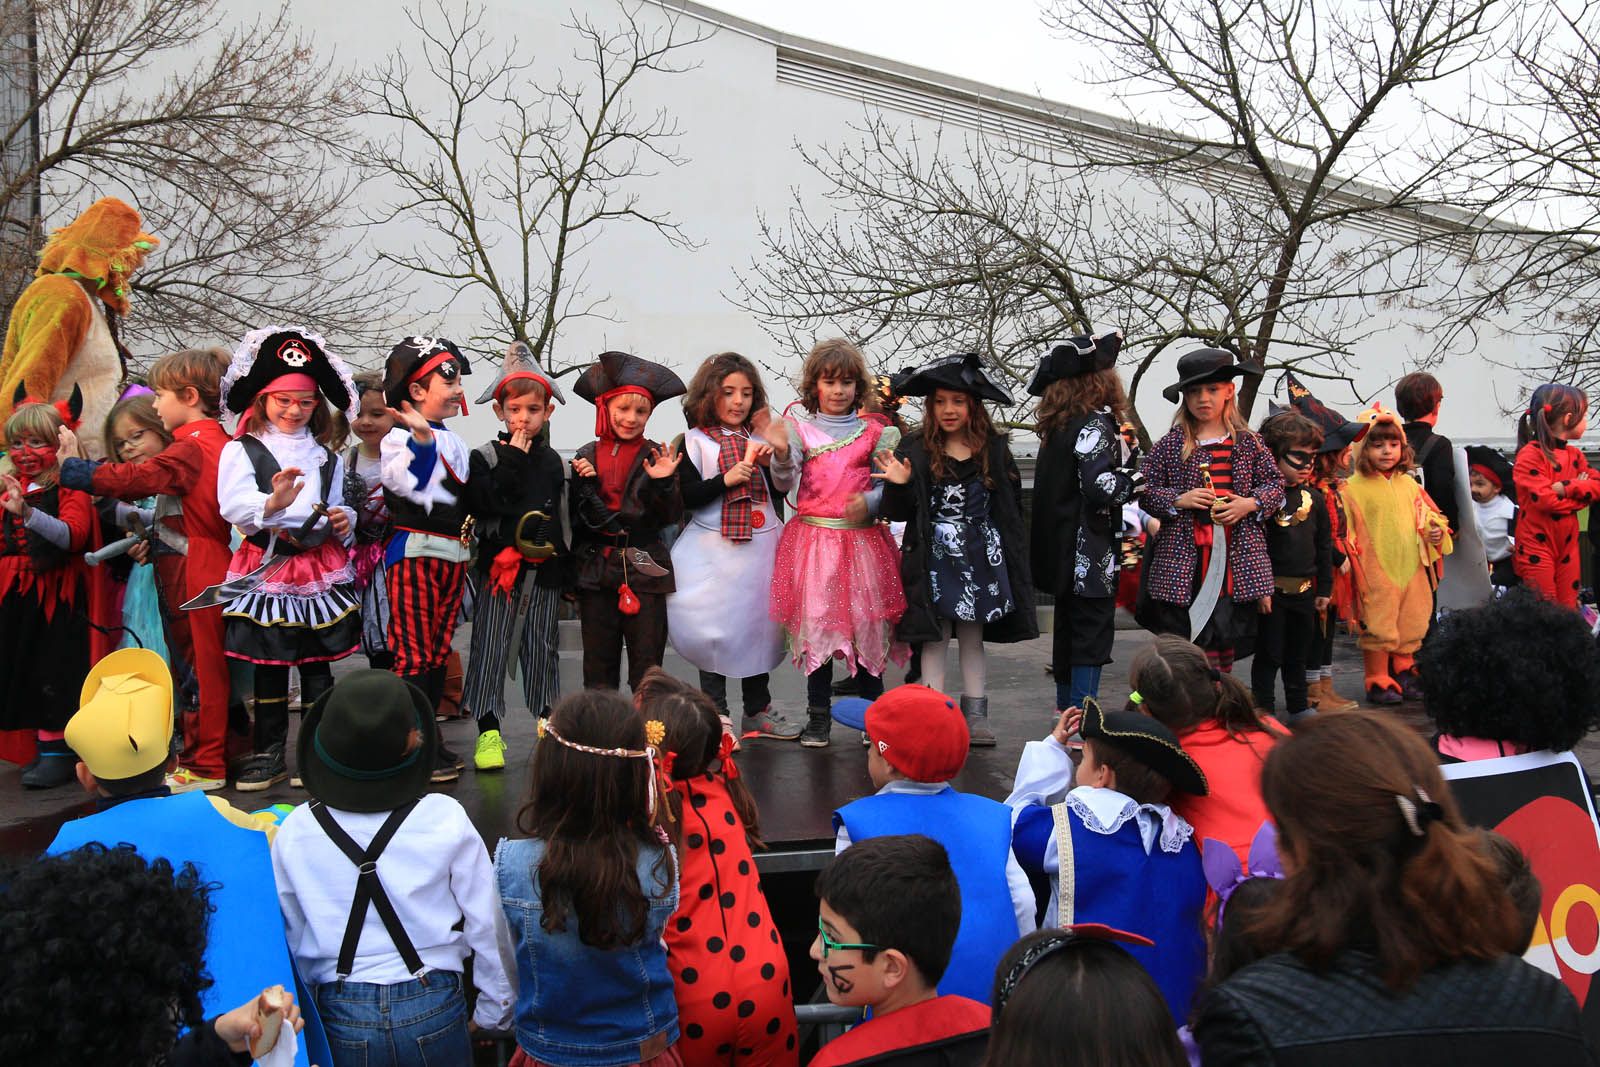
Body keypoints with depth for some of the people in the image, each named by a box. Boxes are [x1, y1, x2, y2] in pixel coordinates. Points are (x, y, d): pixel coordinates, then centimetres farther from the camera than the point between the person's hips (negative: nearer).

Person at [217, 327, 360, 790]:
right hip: (268, 568, -3)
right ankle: (270, 753, 16)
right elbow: (233, 505, -14)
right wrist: (273, 503, -32)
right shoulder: (241, 451, 1)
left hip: (321, 567, 3)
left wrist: (343, 519, 3)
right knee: (269, 665, 5)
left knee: (317, 662, 6)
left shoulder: (326, 458, 16)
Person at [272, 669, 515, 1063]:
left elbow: (290, 938, 2)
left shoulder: (295, 832, -8)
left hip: (341, 1016, 1)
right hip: (434, 1011, -1)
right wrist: (495, 1014, 10)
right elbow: (487, 924, -5)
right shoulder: (446, 820, -12)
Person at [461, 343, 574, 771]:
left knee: (542, 647, 11)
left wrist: (566, 567, 13)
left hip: (545, 567, 4)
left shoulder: (553, 461, 11)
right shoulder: (485, 457, -2)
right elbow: (485, 505, -18)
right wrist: (512, 460, -16)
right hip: (499, 564, -3)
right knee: (490, 646, -2)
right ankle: (488, 732, 3)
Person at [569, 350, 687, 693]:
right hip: (596, 571, 2)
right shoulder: (587, 457, 5)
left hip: (645, 569, -2)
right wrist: (585, 483, -15)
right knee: (599, 666, 9)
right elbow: (577, 517, 1)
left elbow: (670, 517, -4)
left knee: (648, 665, 3)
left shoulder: (656, 457, 1)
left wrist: (663, 483, -20)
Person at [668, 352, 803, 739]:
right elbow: (685, 497, -8)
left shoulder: (761, 437, 9)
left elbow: (783, 488, 5)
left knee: (759, 624, 11)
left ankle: (757, 710, 23)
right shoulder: (694, 441, -2)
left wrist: (782, 453, -12)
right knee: (715, 628, 1)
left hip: (761, 547, 4)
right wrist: (726, 480, -20)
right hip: (714, 548, -4)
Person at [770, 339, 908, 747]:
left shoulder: (874, 431, 7)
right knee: (815, 622, 0)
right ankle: (818, 717, 11)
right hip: (814, 538, 0)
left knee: (867, 621, 2)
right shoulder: (800, 429, 5)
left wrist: (870, 502, -14)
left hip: (862, 538, 1)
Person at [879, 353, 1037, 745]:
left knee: (973, 639, 11)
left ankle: (975, 716, 20)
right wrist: (898, 486, -21)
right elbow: (898, 514, -1)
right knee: (934, 639, 3)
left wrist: (1012, 558, 3)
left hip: (981, 558, 2)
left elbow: (1012, 505, 8)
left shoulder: (995, 450, 2)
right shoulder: (916, 451, -3)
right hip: (935, 560, -2)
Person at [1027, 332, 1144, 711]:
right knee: (1093, 634, -4)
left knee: (1068, 624, 20)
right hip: (1090, 552, -9)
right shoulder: (1094, 424, -17)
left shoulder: (1058, 423, 9)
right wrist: (1141, 478, -12)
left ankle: (1066, 706, 33)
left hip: (1062, 550, 9)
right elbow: (1101, 486, -27)